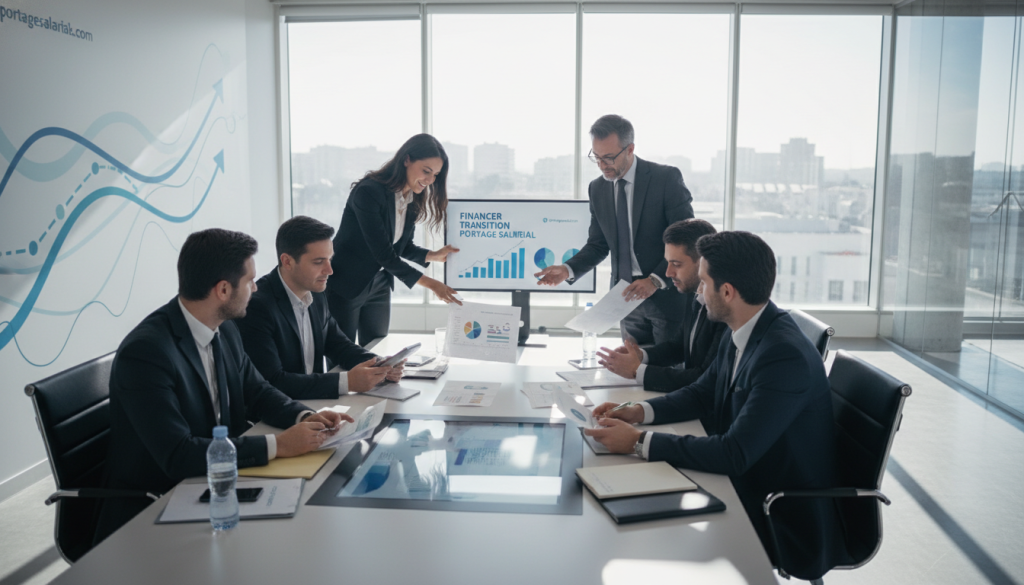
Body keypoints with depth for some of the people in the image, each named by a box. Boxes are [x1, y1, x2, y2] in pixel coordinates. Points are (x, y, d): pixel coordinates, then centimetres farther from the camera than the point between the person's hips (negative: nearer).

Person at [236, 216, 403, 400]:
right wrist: (347, 381, -25)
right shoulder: (256, 305, -18)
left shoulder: (316, 294, 3)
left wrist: (380, 365, -5)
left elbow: (338, 345, 14)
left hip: (313, 403, 6)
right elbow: (272, 382, -23)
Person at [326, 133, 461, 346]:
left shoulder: (414, 200, 0)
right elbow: (383, 253, -26)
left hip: (378, 286, 7)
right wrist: (430, 283, -26)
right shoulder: (369, 192, -24)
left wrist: (434, 255, -9)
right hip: (344, 286, -7)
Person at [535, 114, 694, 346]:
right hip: (628, 296, 4)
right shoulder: (597, 188, 5)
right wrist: (568, 270, -8)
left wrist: (656, 280, -24)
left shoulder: (667, 178, -10)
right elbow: (598, 245, 10)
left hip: (668, 293, -4)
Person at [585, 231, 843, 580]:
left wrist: (639, 442, -27)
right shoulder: (740, 334, -1)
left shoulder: (786, 356, -29)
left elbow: (734, 454, -31)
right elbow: (701, 394, 13)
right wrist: (639, 412, -4)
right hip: (744, 486, 8)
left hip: (785, 523, -7)